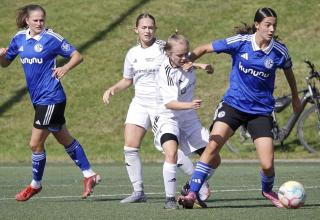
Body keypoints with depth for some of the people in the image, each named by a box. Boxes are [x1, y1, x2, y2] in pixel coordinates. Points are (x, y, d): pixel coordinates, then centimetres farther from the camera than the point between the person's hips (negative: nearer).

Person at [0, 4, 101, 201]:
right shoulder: (20, 38, 6)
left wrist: (66, 68, -27)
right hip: (39, 99, 7)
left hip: (51, 98, -7)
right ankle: (89, 175, 26)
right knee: (65, 139, 16)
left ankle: (36, 184, 15)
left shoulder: (51, 38, -11)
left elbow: (77, 56, -8)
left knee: (35, 144, -3)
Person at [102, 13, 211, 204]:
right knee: (130, 146, -6)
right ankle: (139, 192, 3)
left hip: (162, 105, -5)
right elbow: (127, 80, 23)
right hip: (139, 104, 5)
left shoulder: (163, 48, -7)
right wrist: (112, 90, 8)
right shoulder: (132, 54, 10)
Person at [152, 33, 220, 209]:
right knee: (171, 153, -35)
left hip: (189, 117, 7)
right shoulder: (167, 72, -24)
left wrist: (201, 66, 13)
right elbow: (169, 103, -36)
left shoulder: (185, 61, -3)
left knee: (213, 158, 3)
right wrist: (189, 105, -51)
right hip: (168, 117, -7)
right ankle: (170, 199, -26)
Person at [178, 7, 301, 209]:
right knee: (213, 146, -21)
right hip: (233, 104, -1)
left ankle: (268, 191, 27)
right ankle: (192, 194, -15)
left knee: (267, 165, -7)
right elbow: (206, 48, -1)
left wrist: (295, 98, 29)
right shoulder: (240, 42, -10)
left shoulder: (279, 51, -6)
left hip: (261, 111, 1)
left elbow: (288, 71, 16)